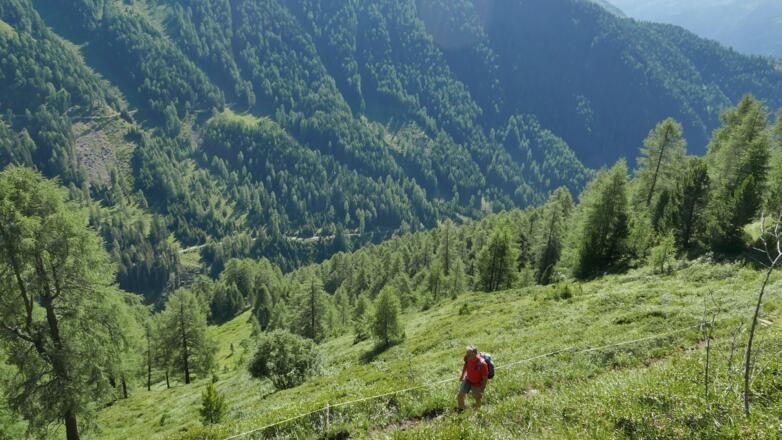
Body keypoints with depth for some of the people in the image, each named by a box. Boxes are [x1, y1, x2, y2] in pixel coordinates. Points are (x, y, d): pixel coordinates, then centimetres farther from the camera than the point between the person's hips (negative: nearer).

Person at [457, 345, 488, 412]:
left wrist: (481, 391, -15)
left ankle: (477, 411, 47)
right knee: (460, 396, 7)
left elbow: (485, 378, -23)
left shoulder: (482, 364, -39)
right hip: (467, 379, 4)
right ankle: (461, 409, 38)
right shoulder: (467, 357, -24)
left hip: (477, 384, -4)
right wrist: (462, 375, 15)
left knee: (477, 399, 17)